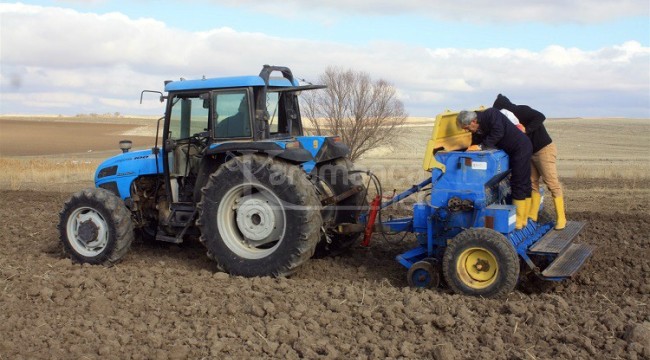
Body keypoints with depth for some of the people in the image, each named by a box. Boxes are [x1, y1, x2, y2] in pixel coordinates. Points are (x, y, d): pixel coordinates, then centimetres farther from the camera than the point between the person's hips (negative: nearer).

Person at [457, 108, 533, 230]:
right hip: (513, 151, 9)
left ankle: (518, 222, -4)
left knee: (519, 184, -8)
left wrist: (481, 146, -28)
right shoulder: (477, 130, 3)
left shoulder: (491, 114, -21)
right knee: (524, 184, 12)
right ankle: (524, 220, 20)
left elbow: (498, 133, -30)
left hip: (521, 148, -9)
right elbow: (476, 145, 5)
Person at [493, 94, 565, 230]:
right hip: (531, 152, 10)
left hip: (544, 150, -10)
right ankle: (532, 216, 16)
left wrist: (525, 130, -32)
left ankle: (561, 219, -5)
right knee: (532, 183, 10)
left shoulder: (522, 110, -15)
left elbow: (540, 117, -29)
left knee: (552, 184, -7)